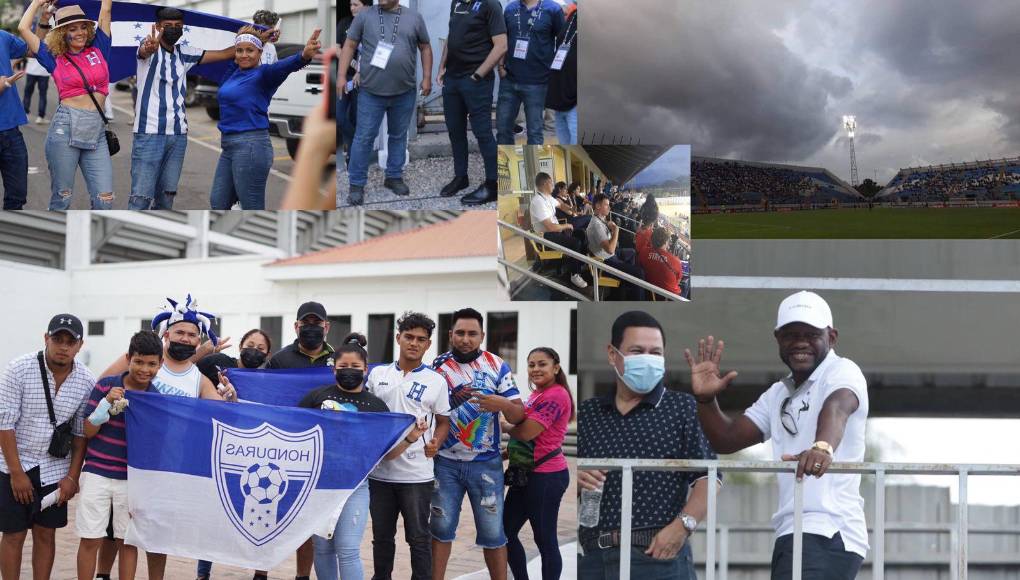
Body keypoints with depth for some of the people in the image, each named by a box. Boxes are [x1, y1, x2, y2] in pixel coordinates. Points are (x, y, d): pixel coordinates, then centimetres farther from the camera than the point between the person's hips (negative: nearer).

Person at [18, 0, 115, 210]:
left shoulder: (98, 50, 12)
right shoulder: (55, 59, 8)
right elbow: (23, 28, 6)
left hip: (97, 132, 2)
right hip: (66, 128, -2)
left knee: (105, 201, -6)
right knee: (61, 199, 1)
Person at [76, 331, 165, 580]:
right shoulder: (106, 386, -4)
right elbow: (88, 431, -4)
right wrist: (107, 403, -16)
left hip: (132, 479, 1)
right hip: (97, 474, -1)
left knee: (128, 542, 7)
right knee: (90, 540, 2)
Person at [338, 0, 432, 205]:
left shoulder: (414, 17, 4)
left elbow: (425, 48, 12)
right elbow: (349, 46, 2)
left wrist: (427, 77, 5)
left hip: (405, 93, 2)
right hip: (371, 92, -2)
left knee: (399, 135, 13)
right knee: (364, 137, 0)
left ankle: (394, 177, 28)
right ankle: (357, 184, 7)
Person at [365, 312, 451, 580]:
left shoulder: (436, 381, 1)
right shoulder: (377, 374, 7)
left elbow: (443, 420, 8)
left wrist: (436, 442, -11)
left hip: (417, 474, -2)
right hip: (379, 470, 2)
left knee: (418, 538, 3)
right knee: (381, 536, 13)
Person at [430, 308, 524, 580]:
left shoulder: (497, 366, -3)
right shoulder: (437, 366, 0)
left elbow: (519, 416, -6)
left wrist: (503, 404, -26)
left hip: (486, 463, -1)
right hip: (445, 463, 1)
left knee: (493, 532, 3)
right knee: (441, 527, 10)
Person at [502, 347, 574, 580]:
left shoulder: (556, 395, -16)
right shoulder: (537, 395, 15)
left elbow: (527, 432, -22)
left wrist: (502, 426, -4)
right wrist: (508, 452, 5)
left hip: (546, 476, -10)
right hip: (527, 474, 10)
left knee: (545, 539, -2)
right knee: (506, 531, 14)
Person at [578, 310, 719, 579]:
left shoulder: (683, 408, 5)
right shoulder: (586, 415, 14)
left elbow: (708, 477, -4)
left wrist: (683, 525, -17)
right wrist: (575, 482, -6)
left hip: (661, 556, -4)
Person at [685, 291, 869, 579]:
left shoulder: (842, 371, -4)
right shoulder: (778, 394, 21)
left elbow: (837, 407, -27)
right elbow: (727, 439, 18)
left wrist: (823, 446, -49)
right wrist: (705, 399, -1)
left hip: (828, 536, -10)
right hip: (792, 534, 10)